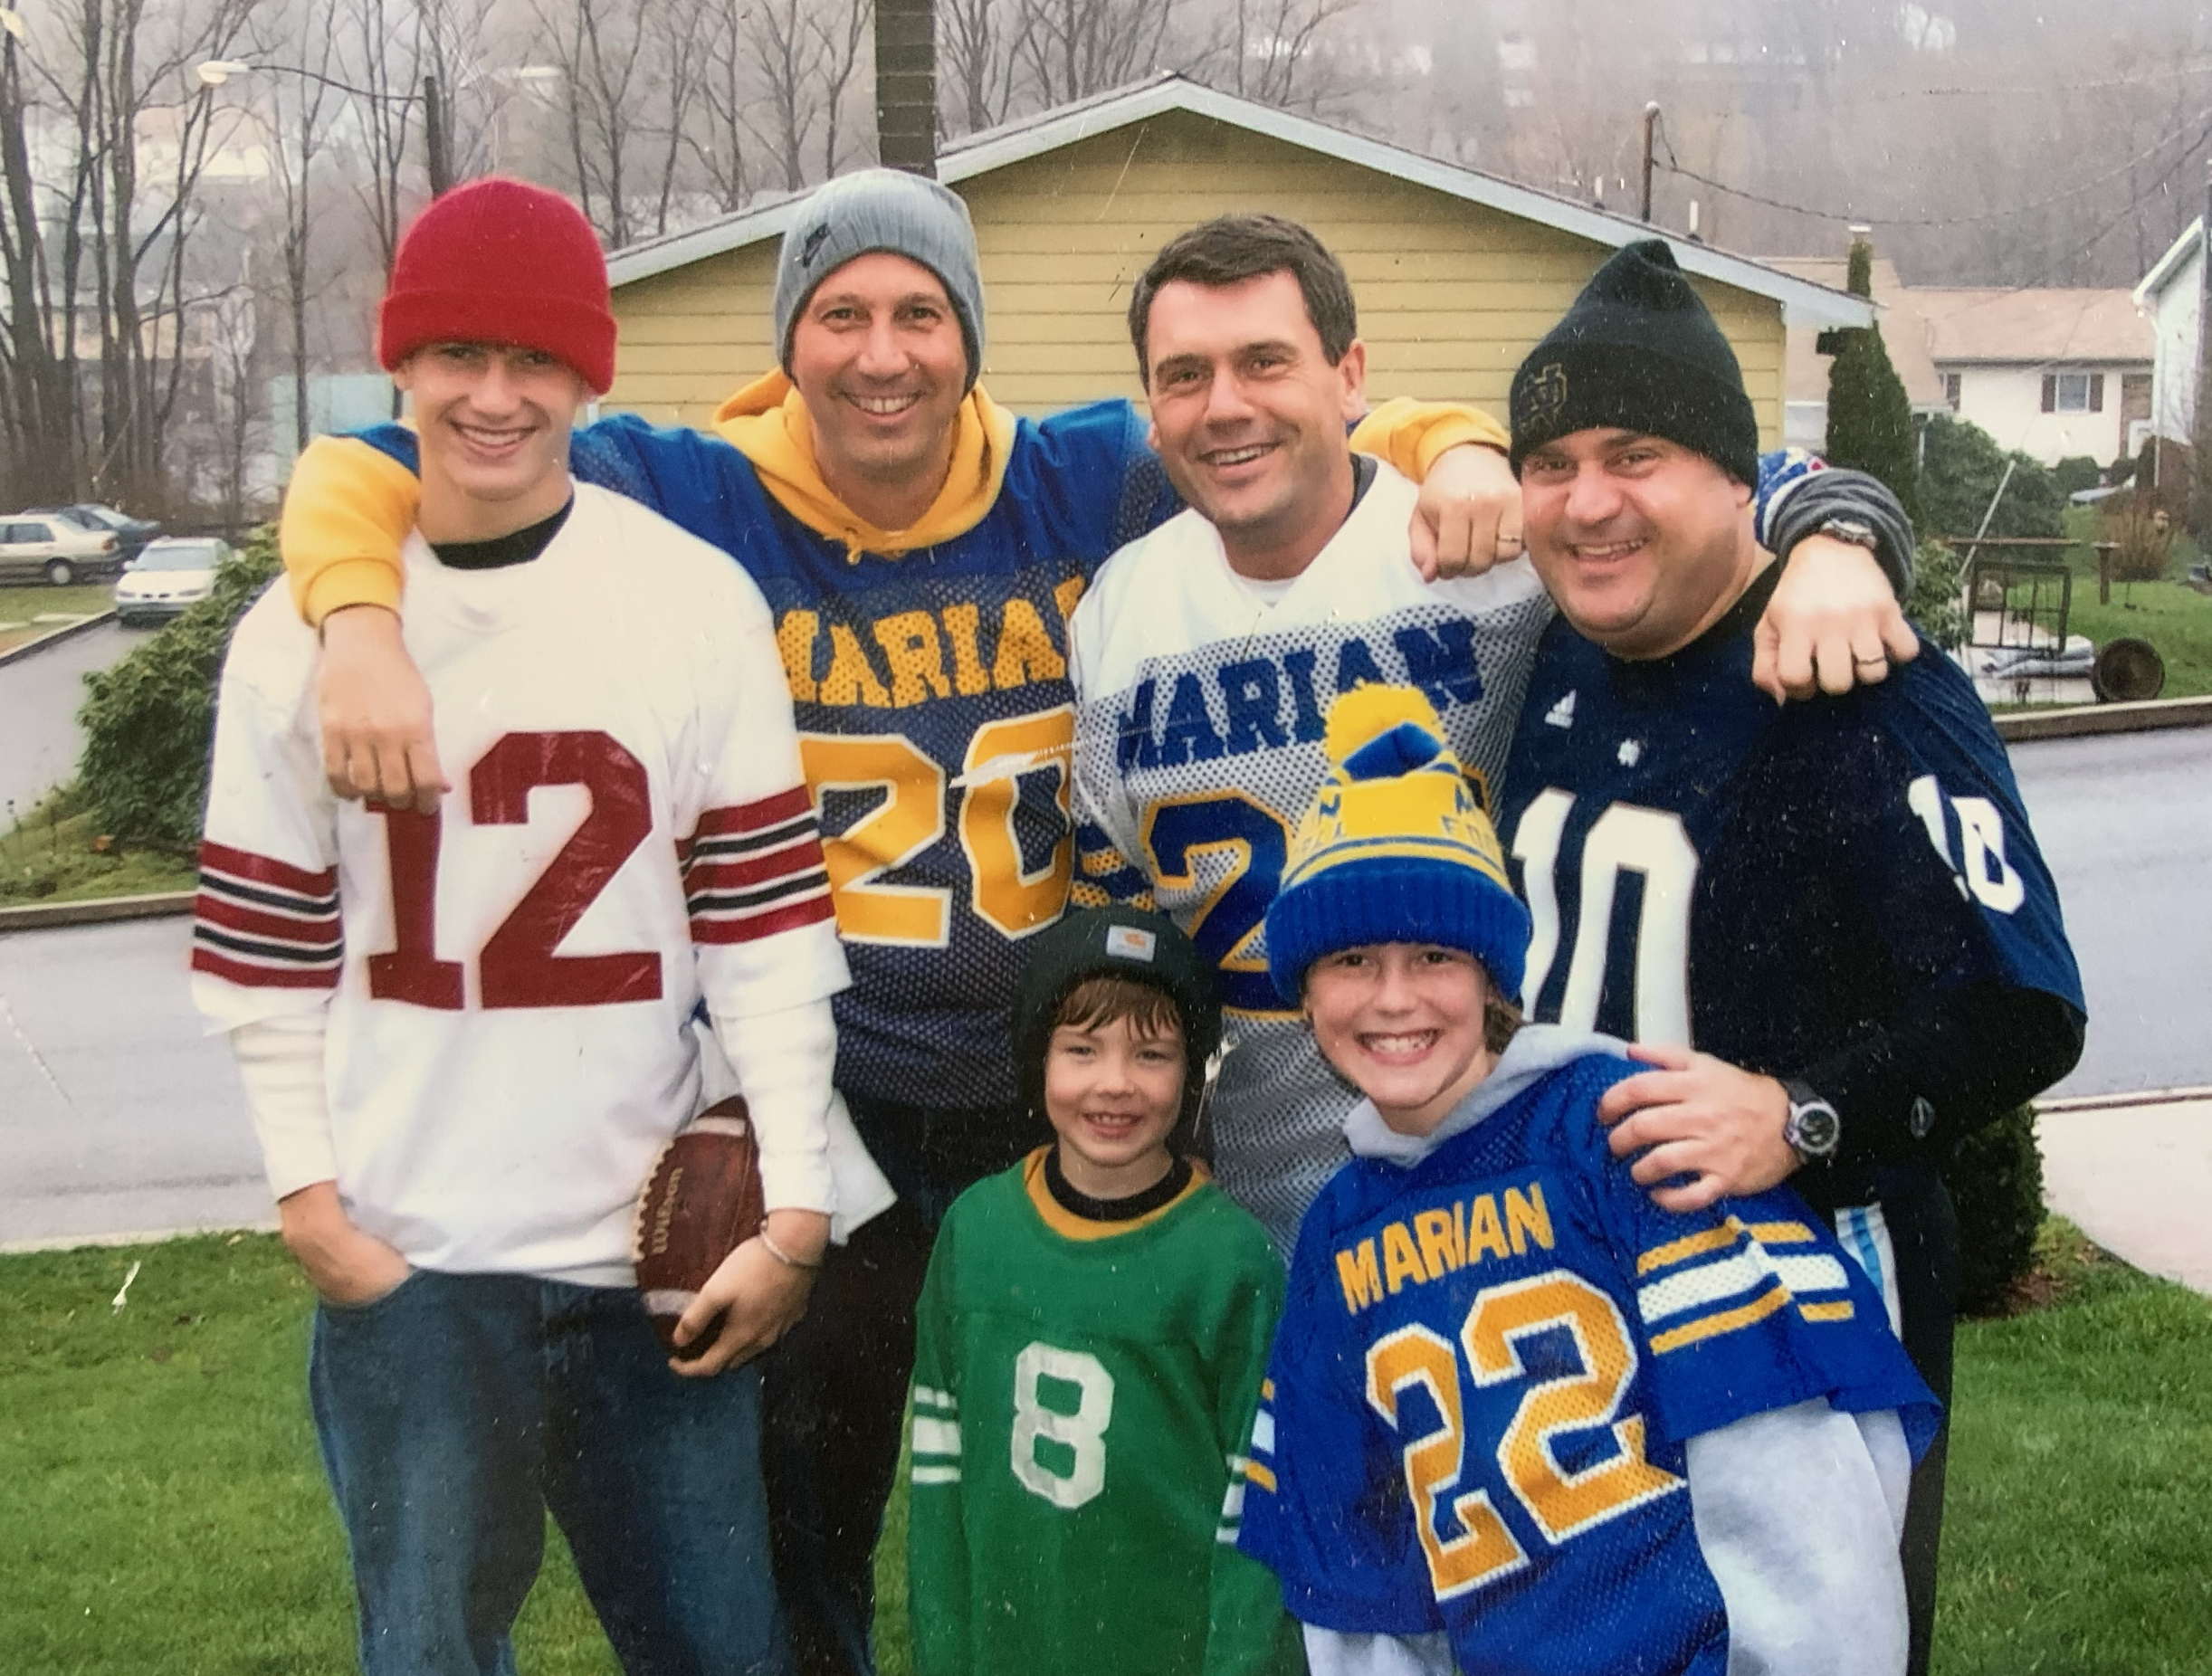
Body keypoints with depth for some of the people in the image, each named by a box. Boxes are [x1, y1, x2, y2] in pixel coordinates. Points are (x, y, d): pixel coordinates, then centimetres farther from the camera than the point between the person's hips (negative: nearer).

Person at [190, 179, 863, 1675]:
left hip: (655, 1250, 0)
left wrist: (796, 1209, -5)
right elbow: (265, 955, 5)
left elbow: (768, 923, -2)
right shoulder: (301, 631, 1)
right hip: (406, 1264, 0)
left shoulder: (699, 603, -2)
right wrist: (309, 1198, -2)